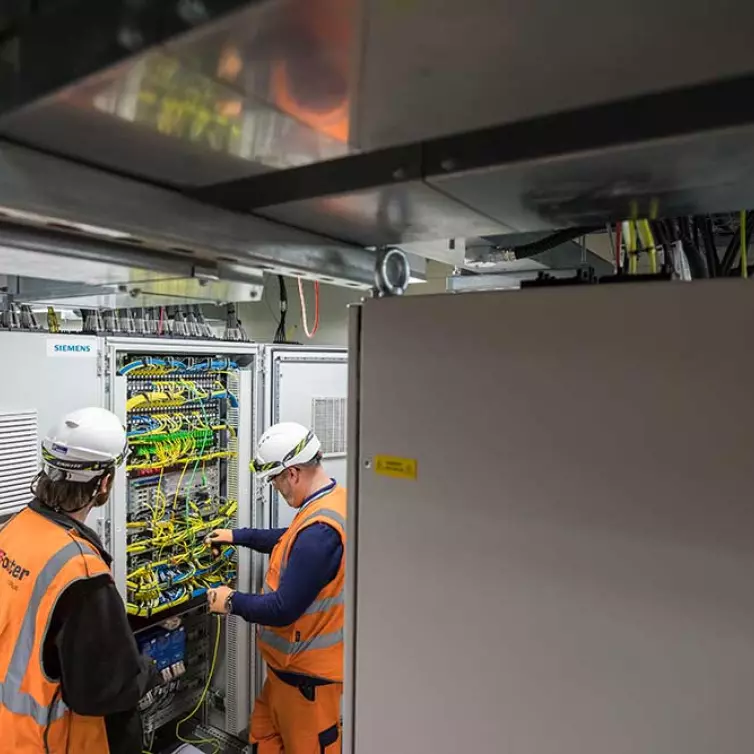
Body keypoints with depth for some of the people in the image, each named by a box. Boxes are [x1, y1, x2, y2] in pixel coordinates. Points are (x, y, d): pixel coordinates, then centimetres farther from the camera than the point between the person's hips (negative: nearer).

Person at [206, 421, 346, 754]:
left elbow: (283, 609, -29)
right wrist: (238, 536, 17)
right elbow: (292, 542, 18)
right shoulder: (333, 499, -2)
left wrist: (232, 601, -13)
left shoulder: (319, 530, -34)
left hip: (307, 671, -9)